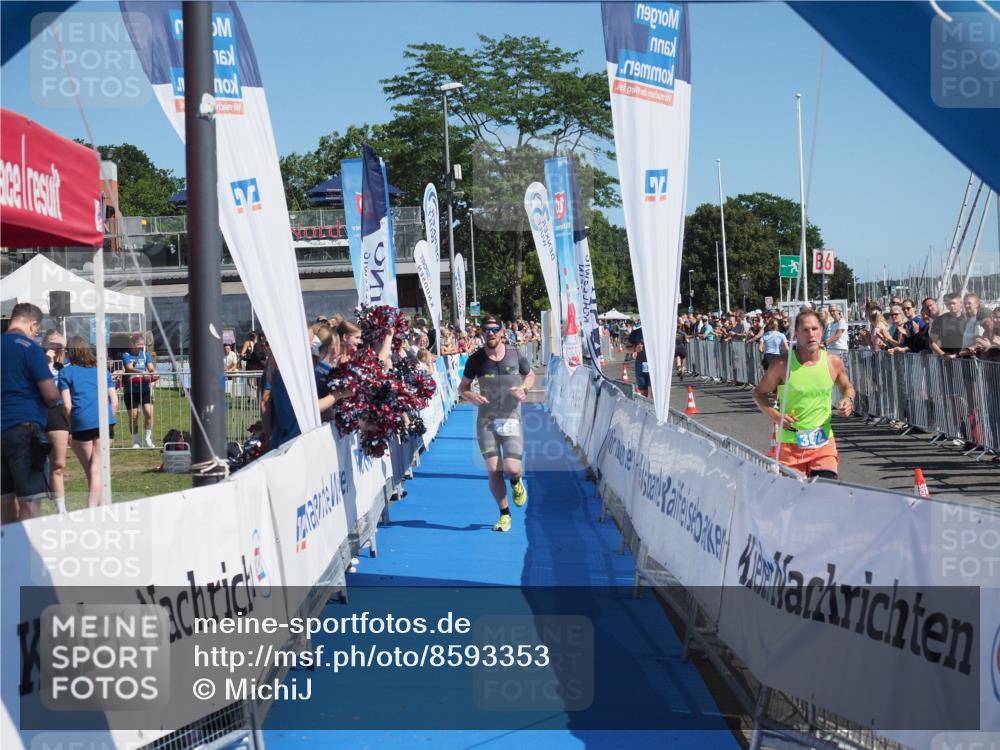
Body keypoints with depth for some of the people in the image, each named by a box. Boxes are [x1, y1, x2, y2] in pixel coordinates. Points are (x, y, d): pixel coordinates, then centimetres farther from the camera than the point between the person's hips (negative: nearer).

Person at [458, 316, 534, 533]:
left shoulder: (515, 355, -1)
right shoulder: (476, 359, -2)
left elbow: (530, 375, 17)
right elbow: (462, 387, 7)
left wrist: (524, 389, -5)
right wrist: (471, 396, -16)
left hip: (511, 419, 0)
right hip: (486, 420, 1)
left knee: (512, 469, -12)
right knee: (493, 471, -2)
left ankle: (517, 483, 27)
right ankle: (504, 514, 16)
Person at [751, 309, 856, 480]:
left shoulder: (833, 362, 0)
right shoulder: (783, 364, -9)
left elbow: (847, 387, 20)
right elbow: (758, 393, 2)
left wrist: (848, 400, -3)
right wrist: (774, 415, -14)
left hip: (823, 441, 2)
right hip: (790, 442, -1)